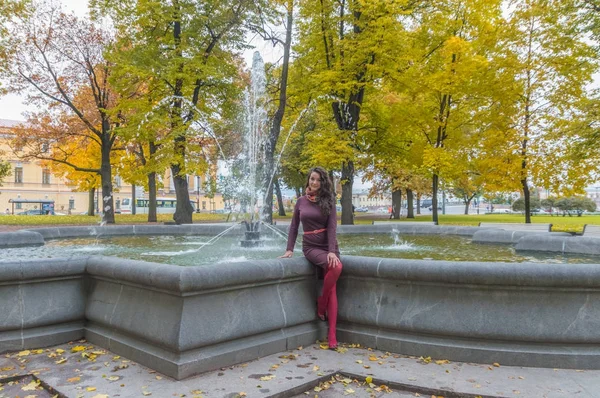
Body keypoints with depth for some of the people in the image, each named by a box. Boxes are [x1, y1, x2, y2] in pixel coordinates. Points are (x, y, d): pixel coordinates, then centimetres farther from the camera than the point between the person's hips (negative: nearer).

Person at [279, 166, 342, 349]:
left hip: (329, 245, 1)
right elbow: (294, 227, 9)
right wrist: (289, 249, 0)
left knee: (332, 287, -8)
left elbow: (332, 227, -8)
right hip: (311, 246, -1)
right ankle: (321, 305, -7)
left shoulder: (329, 201, 2)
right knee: (336, 267, -29)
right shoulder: (301, 201, 6)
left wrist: (332, 251, -19)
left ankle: (332, 335, -6)